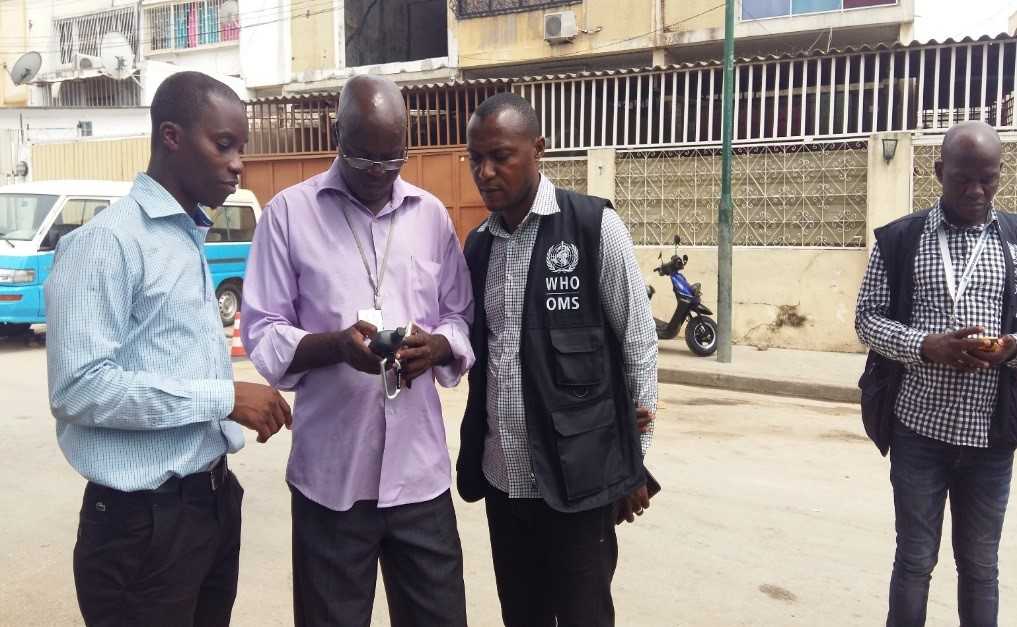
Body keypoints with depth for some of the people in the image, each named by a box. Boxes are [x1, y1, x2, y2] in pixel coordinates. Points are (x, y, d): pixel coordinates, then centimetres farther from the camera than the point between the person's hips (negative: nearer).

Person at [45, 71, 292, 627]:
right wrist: (224, 397, -21)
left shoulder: (191, 239, 12)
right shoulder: (106, 242, -15)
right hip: (144, 518, -8)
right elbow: (78, 388, -22)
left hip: (213, 498, 8)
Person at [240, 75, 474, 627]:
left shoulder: (431, 214, 9)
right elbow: (263, 334, -3)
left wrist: (438, 346, -9)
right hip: (330, 472, -2)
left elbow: (461, 318, 13)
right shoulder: (289, 212, -2)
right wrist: (336, 344, -21)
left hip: (420, 468, 3)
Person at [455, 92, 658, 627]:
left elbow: (638, 344, -5)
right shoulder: (477, 244, 9)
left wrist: (634, 462, -2)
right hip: (502, 473, 5)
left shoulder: (594, 226, -8)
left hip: (577, 474, -5)